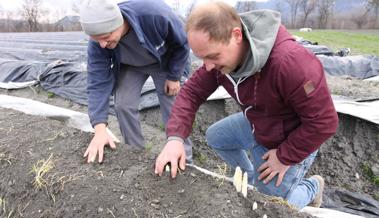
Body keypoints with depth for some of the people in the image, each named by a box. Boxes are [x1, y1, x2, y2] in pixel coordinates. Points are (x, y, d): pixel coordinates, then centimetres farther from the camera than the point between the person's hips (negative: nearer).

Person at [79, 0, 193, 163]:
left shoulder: (155, 14, -41)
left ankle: (184, 159, 10)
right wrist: (100, 129, -38)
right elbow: (98, 83, -28)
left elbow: (181, 43, -22)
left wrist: (174, 76, -16)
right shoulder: (97, 43, -30)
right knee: (123, 105, -12)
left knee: (173, 107, -7)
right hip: (129, 67, 3)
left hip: (164, 62, -2)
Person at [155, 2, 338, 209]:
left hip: (291, 140, -6)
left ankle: (313, 187, 33)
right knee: (215, 136, 17)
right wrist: (175, 137, -27)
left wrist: (285, 157, -21)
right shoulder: (220, 53, -17)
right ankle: (251, 179, 37)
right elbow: (192, 91, -12)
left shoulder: (290, 62, -41)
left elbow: (324, 121, -31)